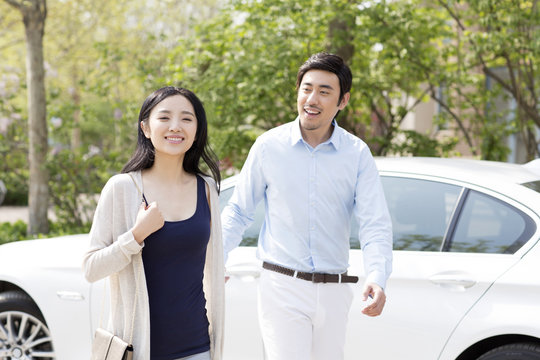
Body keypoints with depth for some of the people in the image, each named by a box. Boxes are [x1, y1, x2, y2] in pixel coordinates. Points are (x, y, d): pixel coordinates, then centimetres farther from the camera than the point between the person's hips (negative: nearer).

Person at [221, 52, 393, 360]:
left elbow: (375, 224, -5)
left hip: (334, 291, 2)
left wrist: (377, 278, -22)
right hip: (282, 287, -2)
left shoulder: (357, 154, 0)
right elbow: (239, 211, 8)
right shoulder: (269, 145, -1)